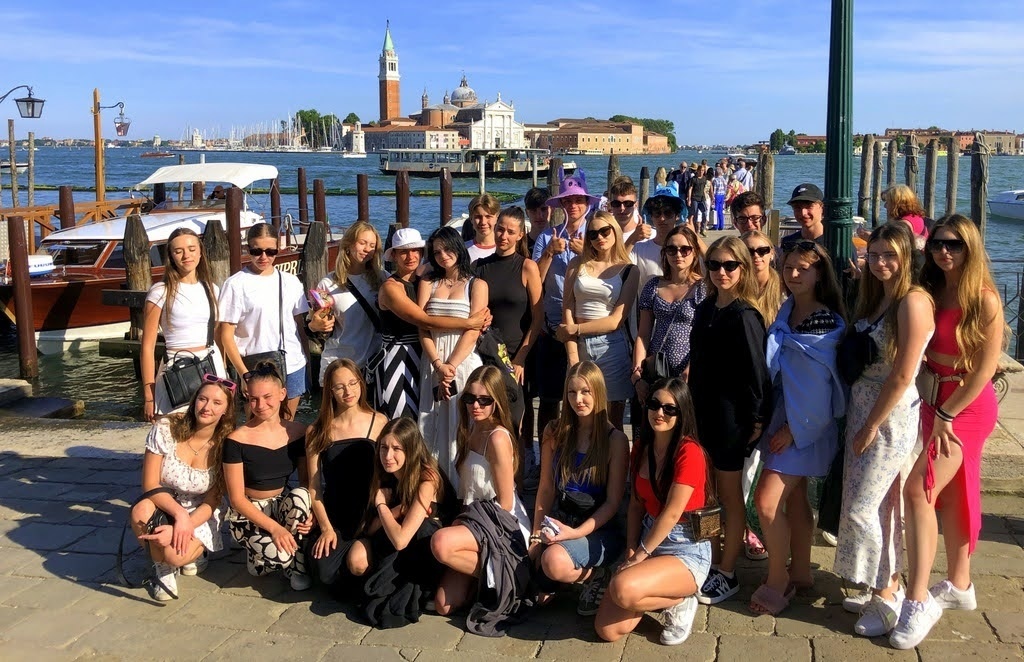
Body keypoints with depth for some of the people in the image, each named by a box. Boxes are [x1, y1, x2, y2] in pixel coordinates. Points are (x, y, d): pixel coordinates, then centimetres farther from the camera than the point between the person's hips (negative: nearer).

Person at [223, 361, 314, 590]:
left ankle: (297, 567, -9)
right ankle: (257, 556, 8)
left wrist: (309, 512, -21)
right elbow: (236, 498, -15)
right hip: (248, 513, -3)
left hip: (283, 505, 4)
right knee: (279, 554, -32)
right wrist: (274, 528, -26)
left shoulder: (298, 432, -6)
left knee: (300, 496, -33)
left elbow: (306, 481, 1)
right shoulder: (237, 440, -18)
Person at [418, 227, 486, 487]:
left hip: (464, 363, -3)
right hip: (433, 365, 3)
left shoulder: (477, 285, 6)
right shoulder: (427, 284, 13)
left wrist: (451, 366, -14)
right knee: (433, 428, 1)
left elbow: (473, 331, -4)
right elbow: (422, 329, 3)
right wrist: (439, 365, -11)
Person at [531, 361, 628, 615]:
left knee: (554, 560, -34)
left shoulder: (615, 440, -10)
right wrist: (536, 535, -2)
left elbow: (613, 502, -10)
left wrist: (576, 533, -20)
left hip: (598, 529, -5)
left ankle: (594, 576, -2)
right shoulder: (555, 432, 4)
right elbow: (546, 489, 6)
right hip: (558, 523, 5)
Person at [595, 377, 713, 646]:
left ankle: (681, 601, -4)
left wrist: (639, 555, -12)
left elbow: (671, 513, -18)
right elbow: (636, 503, 8)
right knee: (608, 630, -8)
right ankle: (662, 595, 18)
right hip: (649, 541, 7)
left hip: (686, 550, -7)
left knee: (623, 589, -34)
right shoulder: (642, 448, 7)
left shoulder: (689, 452, -17)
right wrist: (630, 551, -3)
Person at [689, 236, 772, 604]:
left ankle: (727, 574, 16)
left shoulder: (744, 316, -14)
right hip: (703, 412, 7)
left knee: (729, 494, 5)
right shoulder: (705, 310, 7)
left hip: (731, 416, -7)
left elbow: (756, 371, -15)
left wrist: (757, 419, -14)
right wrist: (692, 404, 12)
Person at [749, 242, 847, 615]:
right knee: (794, 498, 15)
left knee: (768, 500, -11)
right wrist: (773, 423, 8)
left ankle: (777, 582, 5)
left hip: (806, 425, -8)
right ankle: (800, 573, 28)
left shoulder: (827, 320, -15)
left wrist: (794, 427, -16)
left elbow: (823, 380, -17)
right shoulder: (786, 312, 9)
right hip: (781, 418, 8)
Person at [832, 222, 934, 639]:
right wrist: (860, 421, 3)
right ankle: (887, 586, 24)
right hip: (861, 408, 8)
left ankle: (886, 596, 10)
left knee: (862, 507, -4)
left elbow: (902, 375, -17)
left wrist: (872, 426, -13)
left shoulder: (913, 301, -15)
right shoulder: (873, 297, 11)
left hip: (892, 414, -8)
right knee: (883, 504, 14)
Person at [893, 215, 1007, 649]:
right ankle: (959, 585, 30)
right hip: (932, 399, 7)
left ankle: (918, 601, -12)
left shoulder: (984, 299, -13)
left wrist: (946, 415, -15)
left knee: (918, 490, -16)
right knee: (952, 493, 16)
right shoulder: (931, 292, 6)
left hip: (967, 405, -7)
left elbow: (984, 369, -15)